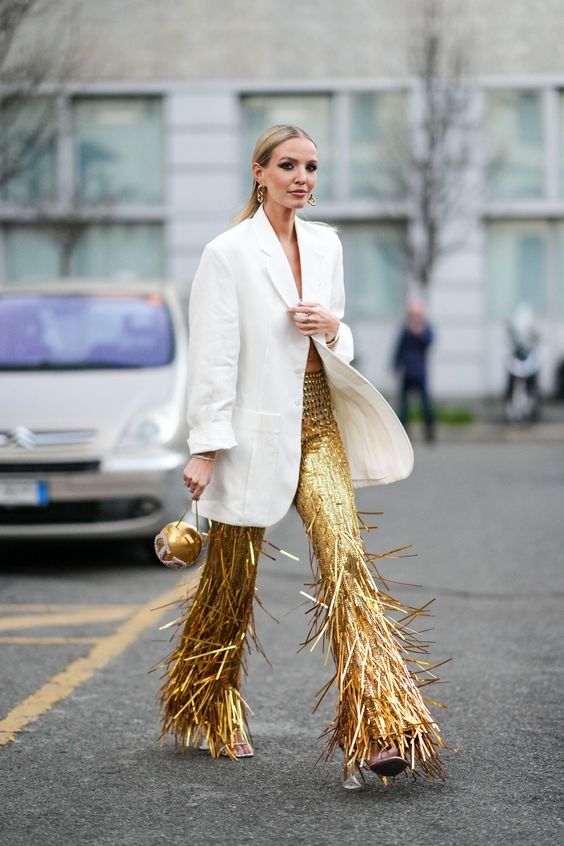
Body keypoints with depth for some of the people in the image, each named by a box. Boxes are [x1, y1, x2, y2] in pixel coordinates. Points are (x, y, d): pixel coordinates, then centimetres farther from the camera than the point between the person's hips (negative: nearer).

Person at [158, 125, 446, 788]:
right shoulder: (228, 253, -7)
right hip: (253, 429, -4)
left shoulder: (325, 244, 10)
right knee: (232, 578, 9)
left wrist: (333, 328, -4)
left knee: (345, 558, -12)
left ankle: (380, 731, -16)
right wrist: (205, 449, -14)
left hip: (317, 423, 4)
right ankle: (209, 715, 32)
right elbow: (213, 357, -10)